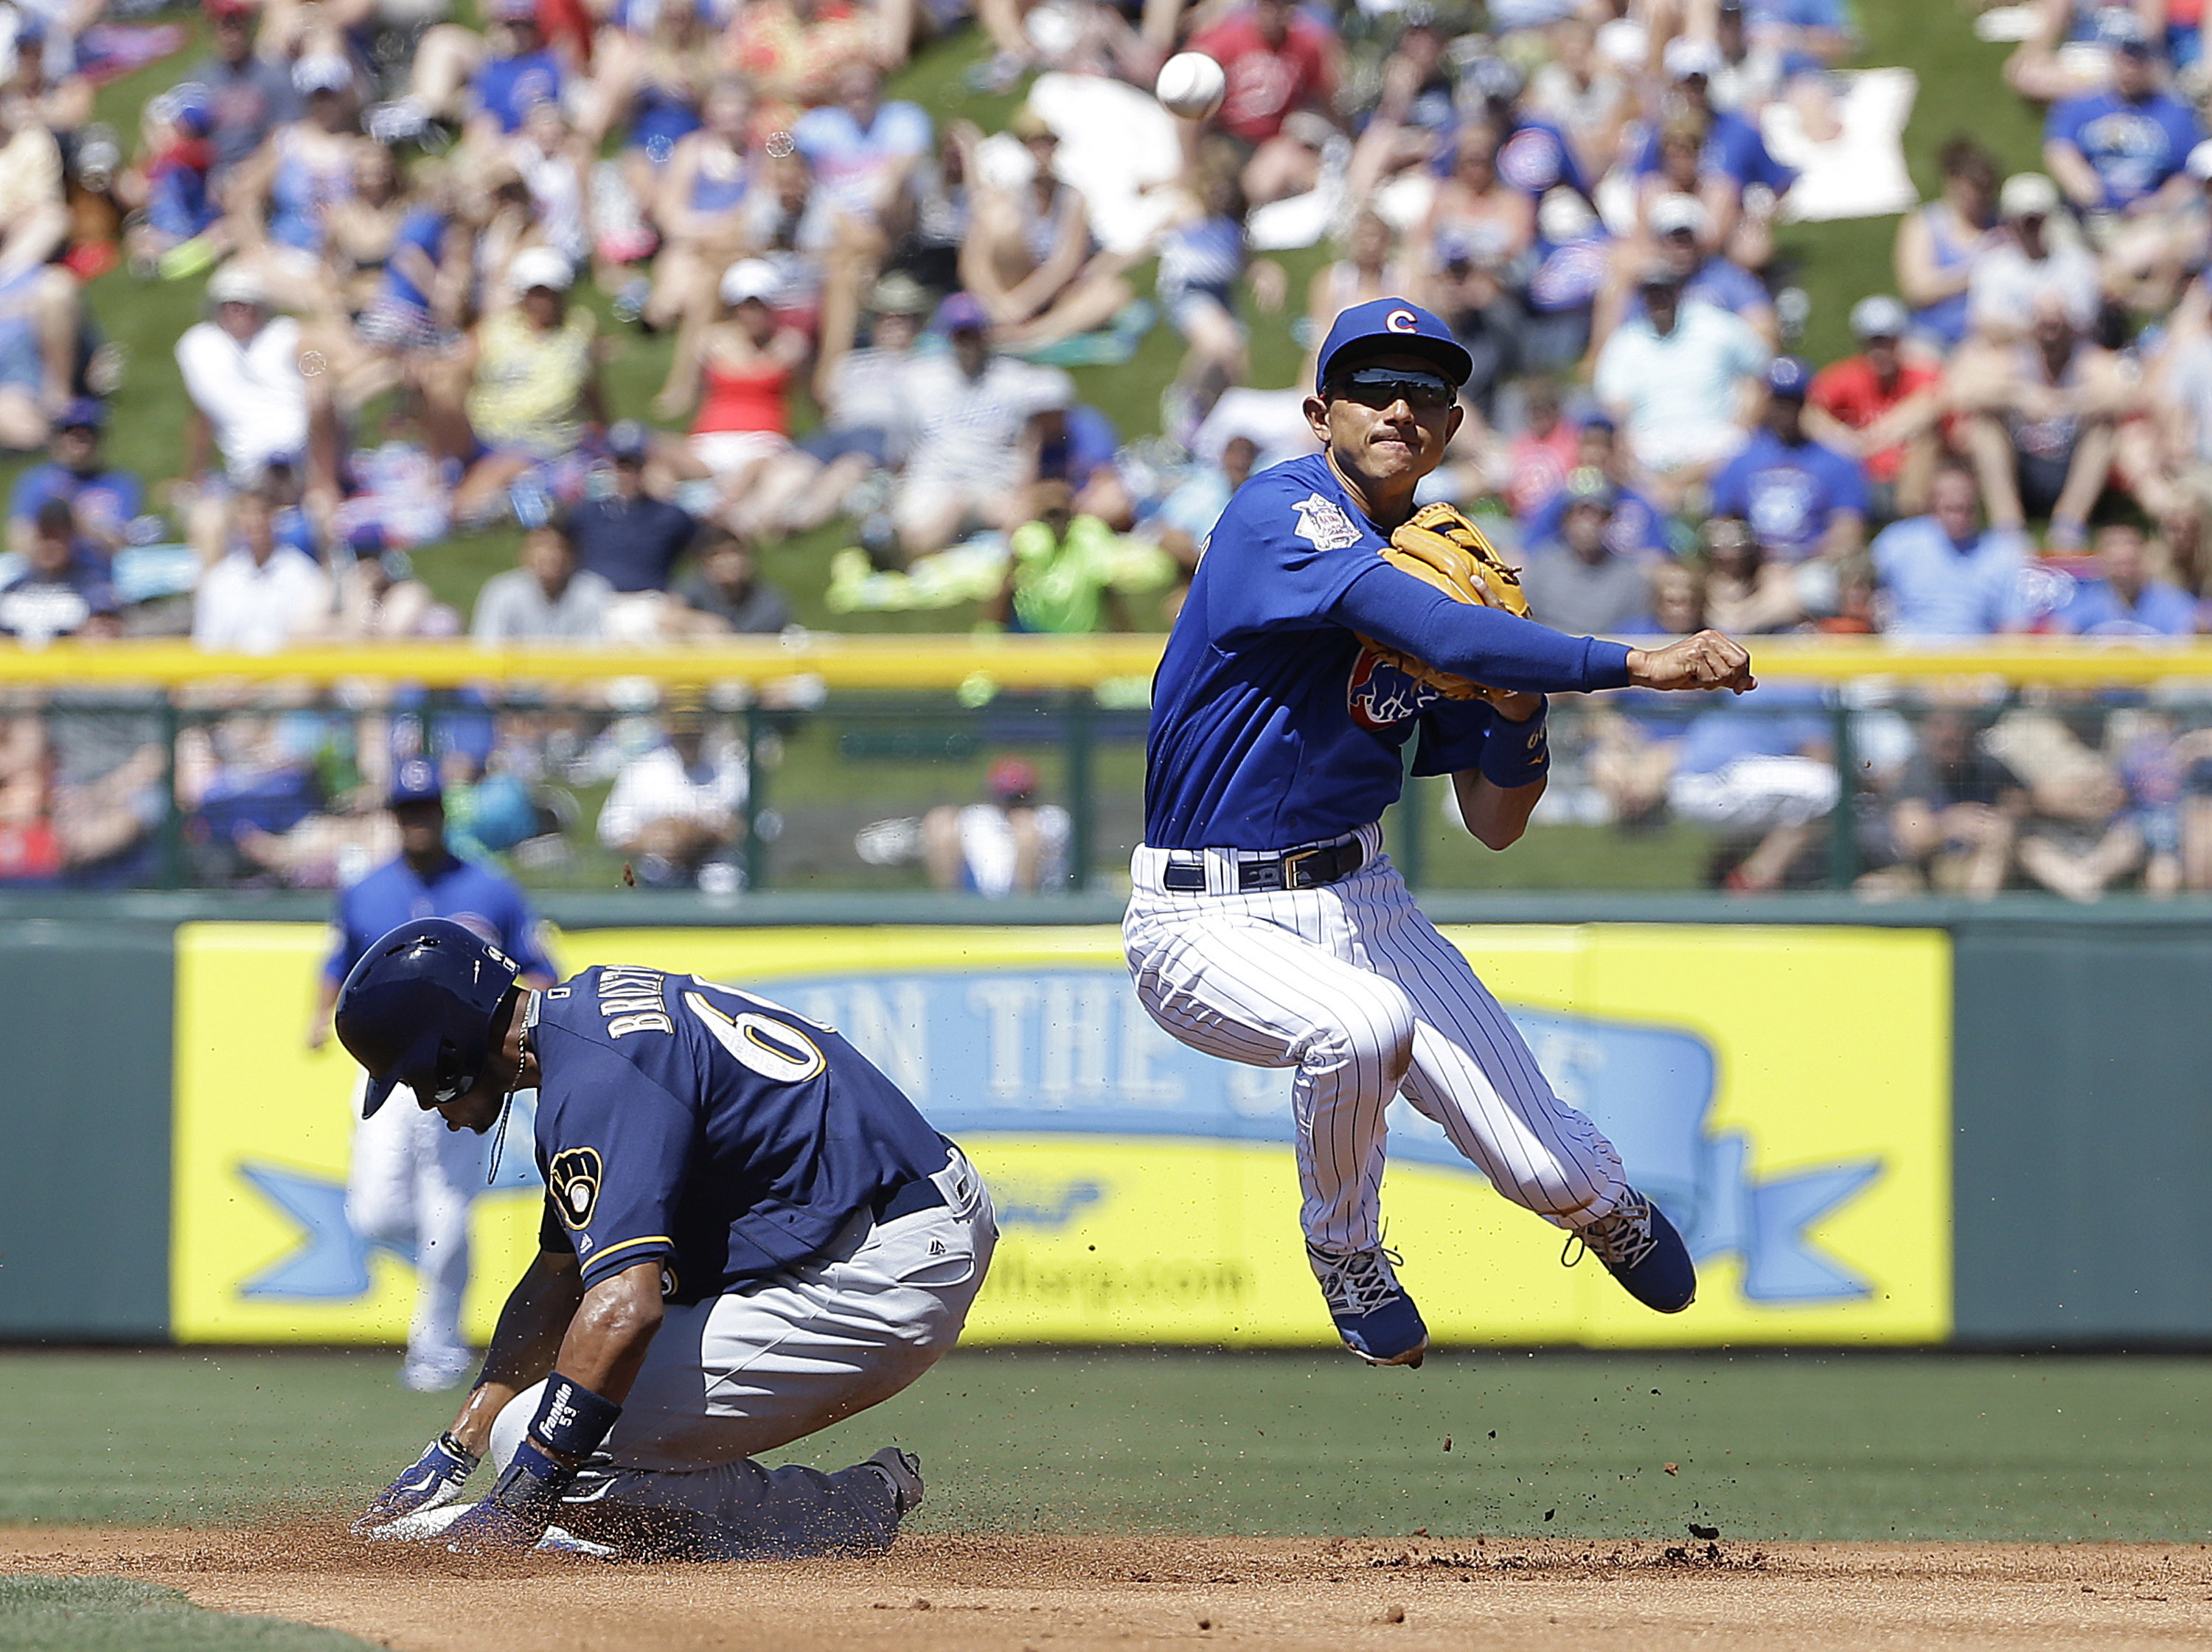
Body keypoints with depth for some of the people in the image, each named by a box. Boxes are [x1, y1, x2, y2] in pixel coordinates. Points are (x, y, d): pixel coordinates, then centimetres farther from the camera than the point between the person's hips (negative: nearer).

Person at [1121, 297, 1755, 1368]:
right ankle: (1344, 1249, -6)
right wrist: (1633, 665, -40)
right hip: (1208, 919, -6)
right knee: (1364, 1025, -39)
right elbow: (1424, 628, -35)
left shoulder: (1437, 568, 6)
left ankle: (1600, 1203, 34)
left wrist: (1521, 704, -12)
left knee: (1550, 1171, -8)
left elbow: (1495, 824, 8)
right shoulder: (1281, 516, -17)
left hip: (1356, 898, 6)